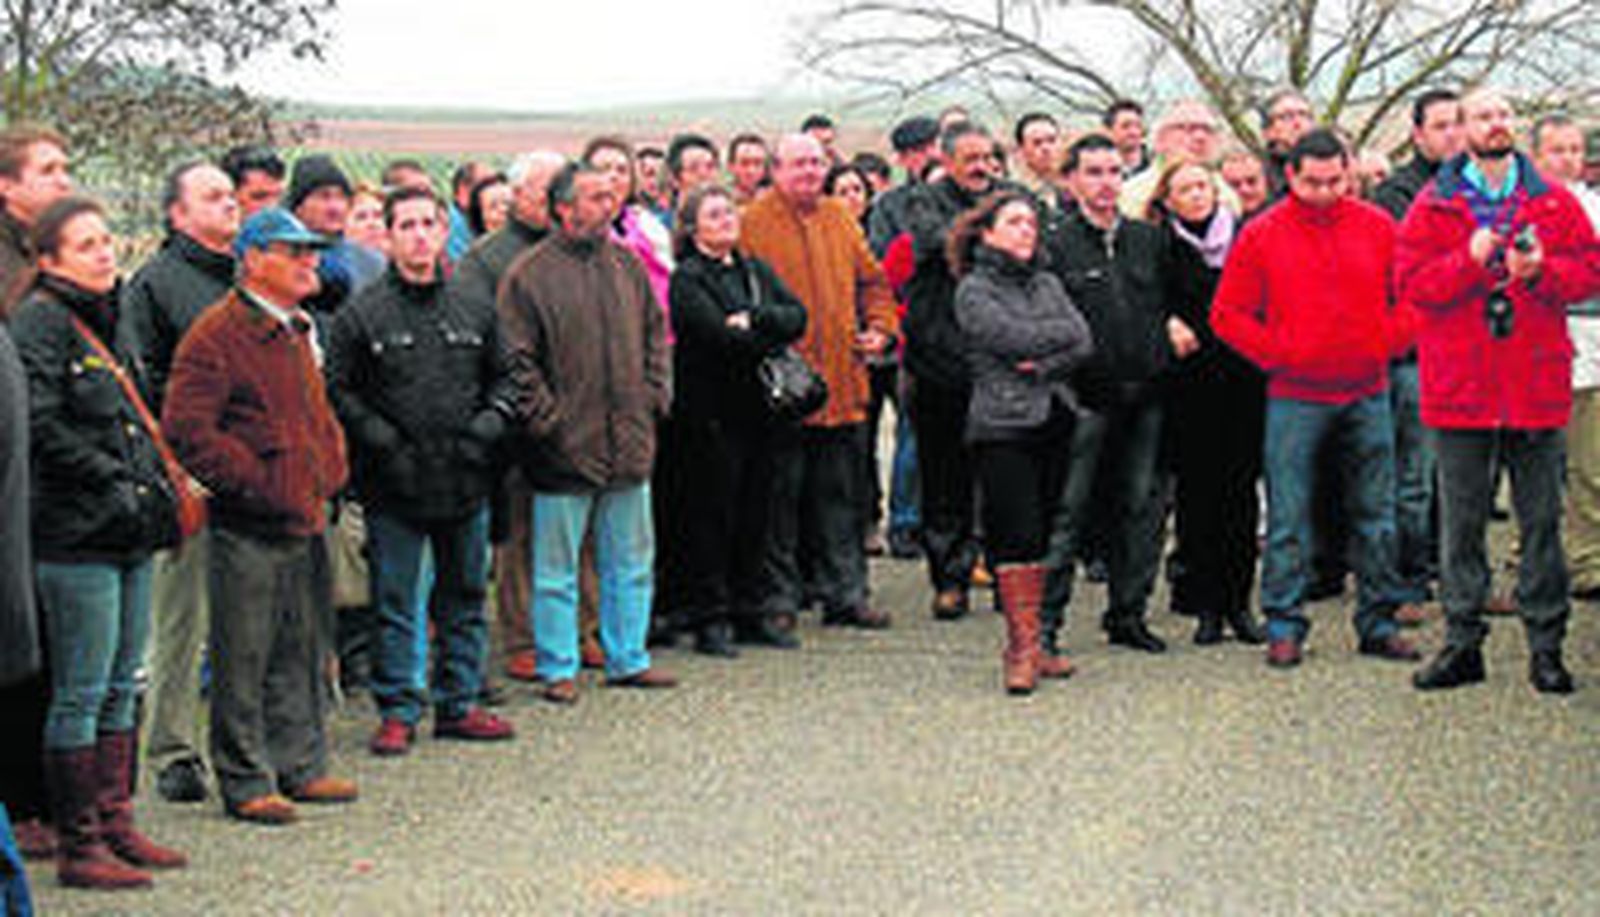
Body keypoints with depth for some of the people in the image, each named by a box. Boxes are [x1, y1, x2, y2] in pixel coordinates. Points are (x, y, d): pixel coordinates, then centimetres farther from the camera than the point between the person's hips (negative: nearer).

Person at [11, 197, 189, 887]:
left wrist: (155, 484, 11)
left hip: (129, 536, 9)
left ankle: (115, 825, 22)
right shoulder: (40, 320, -10)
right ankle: (77, 846, 3)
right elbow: (40, 425, -20)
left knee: (122, 688, 13)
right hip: (77, 537, -9)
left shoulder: (103, 319, 17)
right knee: (81, 695, -4)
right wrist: (112, 484, -17)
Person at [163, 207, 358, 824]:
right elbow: (186, 429, -17)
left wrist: (329, 471, 13)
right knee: (243, 660, -2)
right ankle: (246, 783, 5)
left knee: (299, 652, 14)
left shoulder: (298, 331, 17)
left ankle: (300, 765, 24)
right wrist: (257, 482, -17)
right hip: (247, 526, -8)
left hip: (303, 521, 8)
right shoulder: (217, 335, -11)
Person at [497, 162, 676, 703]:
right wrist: (544, 419, -12)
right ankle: (558, 669, 14)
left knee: (631, 561, 13)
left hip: (629, 443, 5)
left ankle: (628, 658, 25)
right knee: (557, 567, 4)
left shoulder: (626, 264, 9)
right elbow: (518, 359, -9)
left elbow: (655, 334, 18)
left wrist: (654, 396, 8)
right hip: (564, 449, -5)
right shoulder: (529, 275, -8)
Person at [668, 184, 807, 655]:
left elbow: (797, 315, 3)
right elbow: (720, 336, -17)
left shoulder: (756, 270, 16)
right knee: (714, 514, -3)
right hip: (713, 410, -6)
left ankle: (749, 612, 17)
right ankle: (710, 620, 2)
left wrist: (754, 320, -13)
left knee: (755, 513, 9)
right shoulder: (688, 279, -5)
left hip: (759, 408, 6)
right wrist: (772, 338, -5)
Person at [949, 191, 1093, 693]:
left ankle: (1028, 643, 11)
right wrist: (1064, 332, 0)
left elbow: (1084, 344, 6)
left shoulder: (1047, 283, 18)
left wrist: (1043, 366, -9)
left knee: (1040, 535, 6)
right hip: (1002, 425, -5)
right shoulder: (973, 290, 1)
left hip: (1055, 420, 6)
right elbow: (1016, 339, -13)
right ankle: (1022, 644, -7)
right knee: (1017, 535, -10)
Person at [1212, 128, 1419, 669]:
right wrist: (1274, 355, -5)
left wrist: (1390, 341, 0)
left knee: (1375, 516, 7)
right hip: (1294, 397, -2)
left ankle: (1378, 621, 16)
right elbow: (1227, 314, 1)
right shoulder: (1262, 234, -1)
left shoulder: (1377, 227, 5)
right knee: (1288, 518, -1)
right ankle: (1283, 625, 6)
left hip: (1368, 394, 2)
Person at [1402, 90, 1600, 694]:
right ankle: (1462, 642, 13)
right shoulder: (1433, 206, 5)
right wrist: (1470, 260, -17)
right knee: (1461, 522, 4)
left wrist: (1542, 271, -13)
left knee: (1541, 519, 4)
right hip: (1459, 389, -1)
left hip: (1537, 387, 1)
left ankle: (1546, 647, 12)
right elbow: (1411, 282, -3)